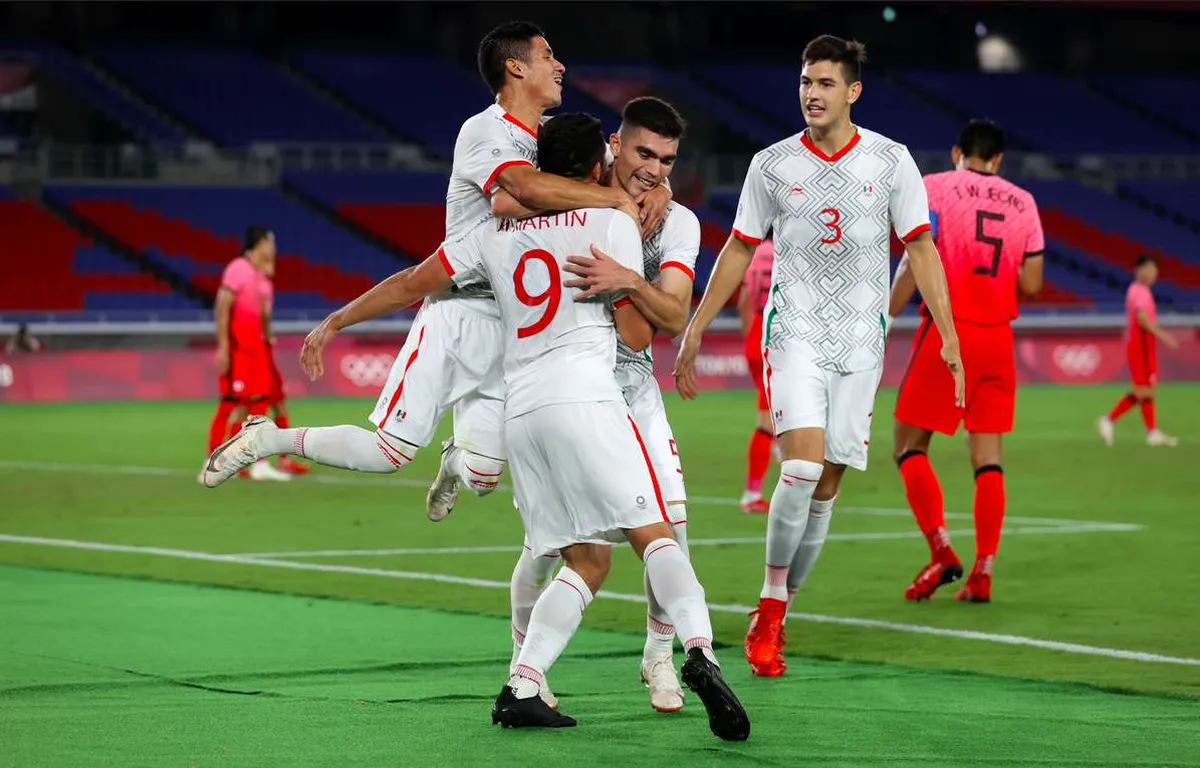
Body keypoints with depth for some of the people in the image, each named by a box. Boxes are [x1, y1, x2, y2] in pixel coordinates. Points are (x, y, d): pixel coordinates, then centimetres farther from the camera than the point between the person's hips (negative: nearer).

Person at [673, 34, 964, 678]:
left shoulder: (890, 160, 1)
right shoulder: (772, 165, 2)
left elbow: (920, 249, 4)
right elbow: (738, 250, 10)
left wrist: (949, 336, -3)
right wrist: (694, 330, 9)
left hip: (859, 341, 1)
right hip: (794, 333, -1)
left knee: (826, 486, 2)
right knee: (803, 464, -19)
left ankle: (775, 615, 14)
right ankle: (768, 611, -8)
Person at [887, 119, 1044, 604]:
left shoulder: (935, 187, -1)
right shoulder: (1023, 202, 9)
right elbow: (1030, 285, 7)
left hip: (947, 330, -4)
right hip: (997, 338, 4)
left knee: (910, 446, 5)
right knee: (987, 459, 6)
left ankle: (941, 551, -9)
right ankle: (982, 573, 1)